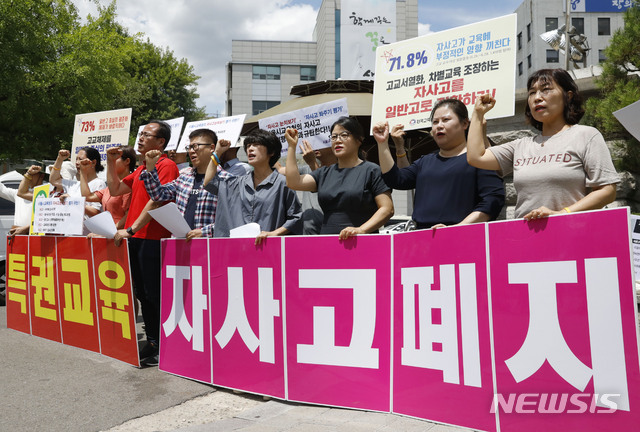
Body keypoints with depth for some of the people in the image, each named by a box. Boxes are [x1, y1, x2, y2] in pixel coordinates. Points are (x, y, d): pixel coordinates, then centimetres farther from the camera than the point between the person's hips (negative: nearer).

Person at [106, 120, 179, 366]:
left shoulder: (166, 165, -8)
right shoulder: (141, 169, 20)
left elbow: (156, 201, -17)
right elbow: (115, 189, 24)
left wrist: (131, 229, -19)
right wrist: (111, 161, 16)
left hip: (152, 239, -9)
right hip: (133, 239, 9)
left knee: (155, 295, -4)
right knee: (143, 294, 12)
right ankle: (152, 342, 21)